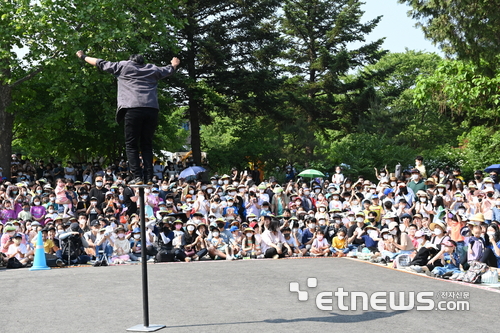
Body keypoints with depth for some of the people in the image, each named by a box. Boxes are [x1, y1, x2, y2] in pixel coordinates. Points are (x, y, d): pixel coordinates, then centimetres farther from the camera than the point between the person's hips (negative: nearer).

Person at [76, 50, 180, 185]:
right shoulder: (153, 69, 22)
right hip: (152, 109, 3)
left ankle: (137, 177, -7)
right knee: (147, 145, 10)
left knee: (131, 145, 3)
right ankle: (149, 178, 2)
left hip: (133, 109, -3)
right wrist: (174, 64, 63)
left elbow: (101, 64, 22)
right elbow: (169, 70, 40)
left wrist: (84, 57, 36)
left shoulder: (123, 66, 14)